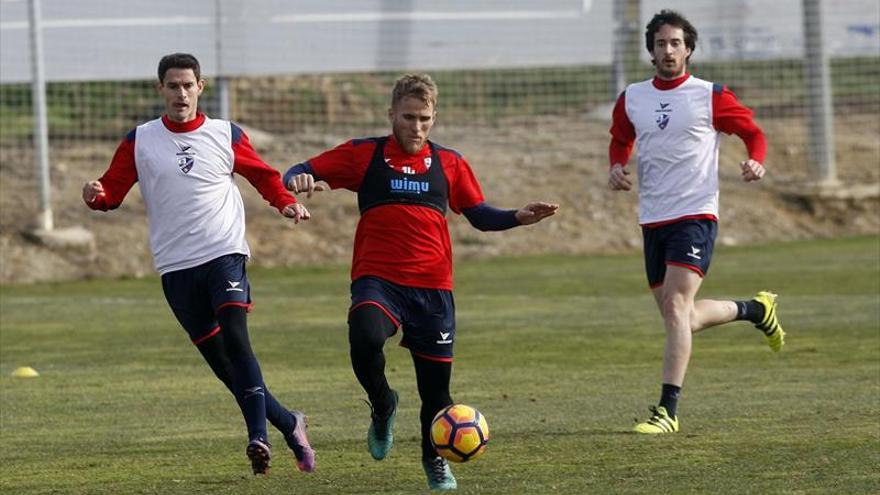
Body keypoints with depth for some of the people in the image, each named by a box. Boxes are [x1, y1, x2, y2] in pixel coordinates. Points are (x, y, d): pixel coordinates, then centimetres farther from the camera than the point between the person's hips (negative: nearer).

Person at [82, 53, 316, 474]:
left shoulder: (226, 136, 6)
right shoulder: (139, 142, 7)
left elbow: (263, 176, 17)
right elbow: (113, 190, 6)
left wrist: (286, 202, -2)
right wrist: (96, 196, -17)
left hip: (224, 254, -2)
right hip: (176, 266, 2)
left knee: (235, 340, -22)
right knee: (219, 360, 3)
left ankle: (258, 437, -29)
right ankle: (289, 424, 17)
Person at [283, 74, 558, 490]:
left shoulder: (449, 163, 12)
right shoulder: (363, 155, 5)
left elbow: (478, 214, 19)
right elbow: (303, 173, 6)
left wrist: (517, 218, 1)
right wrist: (299, 181, -18)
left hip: (433, 287, 2)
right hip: (377, 280, -2)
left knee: (436, 384, 4)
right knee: (365, 339, -33)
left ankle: (435, 460, 32)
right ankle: (382, 408, -2)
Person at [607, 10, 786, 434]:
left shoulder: (710, 97, -3)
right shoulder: (631, 100, 8)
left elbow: (752, 132, 6)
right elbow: (620, 141, 25)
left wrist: (756, 162, -15)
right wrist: (616, 167, 3)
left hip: (695, 213, -6)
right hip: (652, 219, 6)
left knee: (675, 307, -19)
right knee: (684, 319, 12)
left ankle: (668, 410, -19)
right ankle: (755, 309, 40)